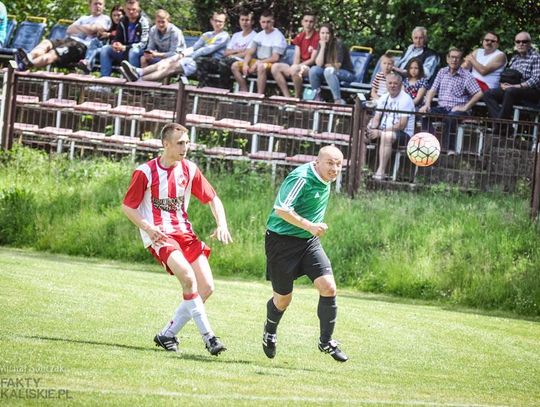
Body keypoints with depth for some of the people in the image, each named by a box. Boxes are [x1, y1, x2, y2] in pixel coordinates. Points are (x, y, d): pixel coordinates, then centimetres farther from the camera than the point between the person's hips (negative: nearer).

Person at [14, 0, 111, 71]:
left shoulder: (104, 19, 12)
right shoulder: (84, 18, 34)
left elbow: (91, 30, -6)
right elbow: (69, 30, 18)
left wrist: (76, 27, 10)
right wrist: (84, 29, 1)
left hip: (83, 45, -7)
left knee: (55, 53, -32)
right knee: (46, 43, -21)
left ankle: (29, 63, -58)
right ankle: (29, 57, -49)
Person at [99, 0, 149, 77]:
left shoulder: (143, 22, -11)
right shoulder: (123, 22, 7)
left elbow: (143, 44, -18)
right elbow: (117, 39, 13)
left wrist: (125, 48, -28)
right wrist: (115, 44, -14)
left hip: (139, 52, -6)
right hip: (125, 51, 6)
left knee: (133, 51, -39)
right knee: (105, 49, -11)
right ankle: (105, 77, -18)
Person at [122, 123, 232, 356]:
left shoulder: (189, 170, 5)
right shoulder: (145, 173, -8)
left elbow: (212, 199, 14)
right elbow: (127, 207, -2)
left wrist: (222, 225, -3)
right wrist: (148, 227, -18)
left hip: (184, 232, 6)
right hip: (159, 235, -6)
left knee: (206, 287, -6)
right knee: (189, 278, -28)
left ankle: (167, 335, 7)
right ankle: (207, 336, -23)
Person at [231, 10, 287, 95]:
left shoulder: (278, 36, -10)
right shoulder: (259, 35, 11)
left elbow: (275, 58, -17)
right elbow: (249, 53, 9)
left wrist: (258, 63, -19)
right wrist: (245, 64, -11)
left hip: (271, 63, -7)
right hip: (257, 62, 7)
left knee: (261, 67, -41)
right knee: (235, 66, -8)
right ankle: (245, 93, -10)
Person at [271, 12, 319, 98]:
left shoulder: (317, 38, -9)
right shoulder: (300, 37, 12)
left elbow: (313, 59, -11)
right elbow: (297, 56, 7)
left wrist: (296, 66, -18)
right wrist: (294, 66, -15)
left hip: (310, 68, -7)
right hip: (299, 66, 8)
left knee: (294, 69, -37)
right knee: (275, 67, -10)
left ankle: (298, 97, -21)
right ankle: (287, 97, -16)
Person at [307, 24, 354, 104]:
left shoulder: (338, 44, -18)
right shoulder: (321, 44, -1)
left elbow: (337, 66, -18)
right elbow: (319, 64, -12)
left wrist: (326, 65, -1)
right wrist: (323, 47, -17)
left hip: (347, 74, -6)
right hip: (330, 71, 6)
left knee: (329, 71, -35)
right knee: (313, 70, -18)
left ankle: (338, 101, -36)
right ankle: (317, 98, -10)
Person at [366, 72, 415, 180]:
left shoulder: (405, 99, -11)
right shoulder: (384, 98, 13)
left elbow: (402, 125, -18)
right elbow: (376, 118, 12)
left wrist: (380, 132, -23)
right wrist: (371, 127, -14)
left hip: (404, 134, -8)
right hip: (383, 131, 8)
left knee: (386, 136, -38)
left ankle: (381, 171, -40)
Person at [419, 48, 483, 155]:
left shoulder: (466, 76, 1)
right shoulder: (442, 72, 17)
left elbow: (479, 94, -6)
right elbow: (432, 90, 14)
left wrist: (465, 107, -10)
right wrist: (427, 105, -4)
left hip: (458, 109, -5)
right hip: (442, 108, 5)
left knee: (450, 118, -38)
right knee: (424, 114, -22)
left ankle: (450, 149, -33)